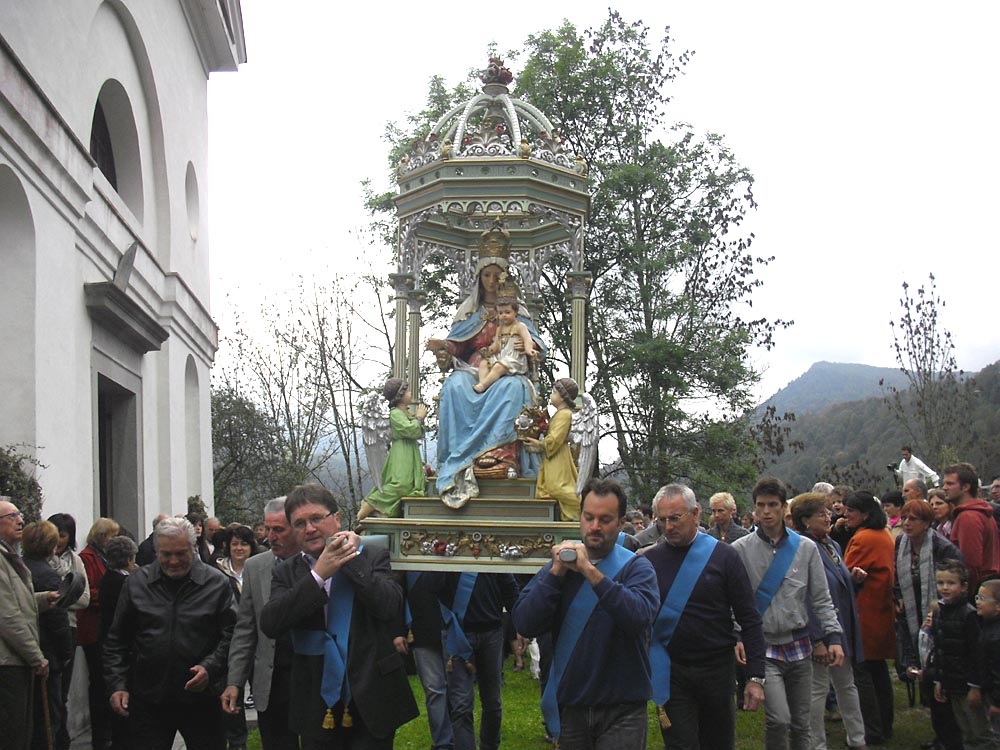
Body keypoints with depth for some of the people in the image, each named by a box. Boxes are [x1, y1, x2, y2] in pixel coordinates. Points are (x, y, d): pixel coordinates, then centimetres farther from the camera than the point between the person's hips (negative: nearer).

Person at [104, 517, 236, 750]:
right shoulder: (136, 582, 4)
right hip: (148, 702, 1)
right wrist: (118, 685, 0)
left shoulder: (217, 583, -1)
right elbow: (116, 641, 8)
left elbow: (230, 634, 0)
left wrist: (210, 668, -14)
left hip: (202, 698, -1)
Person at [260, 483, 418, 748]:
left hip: (370, 704, -2)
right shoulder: (287, 573, 5)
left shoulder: (372, 558, -1)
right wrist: (318, 575, -18)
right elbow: (269, 625, -11)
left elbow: (390, 607, -15)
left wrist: (355, 560, -14)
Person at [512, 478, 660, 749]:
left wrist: (590, 571, -26)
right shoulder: (560, 563, 5)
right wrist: (556, 572, -16)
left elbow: (639, 617, -25)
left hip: (622, 709, -3)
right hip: (570, 707, 3)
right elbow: (524, 625, -8)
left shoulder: (637, 566, -3)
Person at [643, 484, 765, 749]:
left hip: (718, 669, 0)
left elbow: (750, 620, -2)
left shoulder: (723, 556, -3)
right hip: (671, 674, 0)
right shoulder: (649, 560, 0)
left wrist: (756, 677, -7)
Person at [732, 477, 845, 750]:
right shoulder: (740, 550, -4)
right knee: (779, 720, -18)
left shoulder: (805, 548, 4)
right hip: (763, 648, -3)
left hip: (800, 646, 3)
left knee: (801, 724, 10)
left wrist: (833, 637, -3)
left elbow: (821, 599, 6)